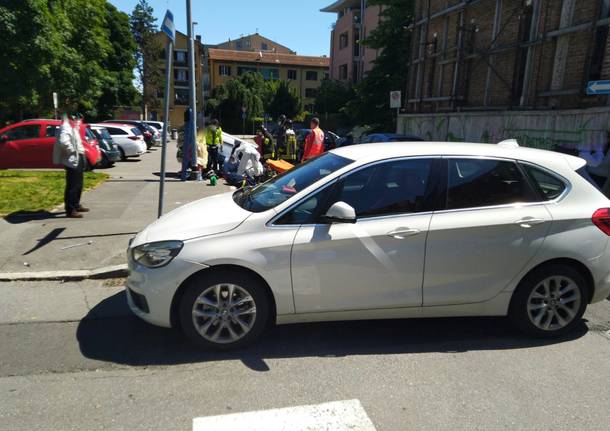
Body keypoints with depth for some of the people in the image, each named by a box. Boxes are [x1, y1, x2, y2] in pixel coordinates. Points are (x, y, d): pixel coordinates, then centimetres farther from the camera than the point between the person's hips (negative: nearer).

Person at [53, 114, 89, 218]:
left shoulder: (73, 127, 16)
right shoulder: (66, 127, -15)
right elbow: (63, 141, -32)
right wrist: (72, 151, -21)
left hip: (78, 159, 10)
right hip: (72, 161, -10)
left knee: (78, 185, 18)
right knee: (72, 186, -7)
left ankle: (76, 205, 31)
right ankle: (70, 210, -2)